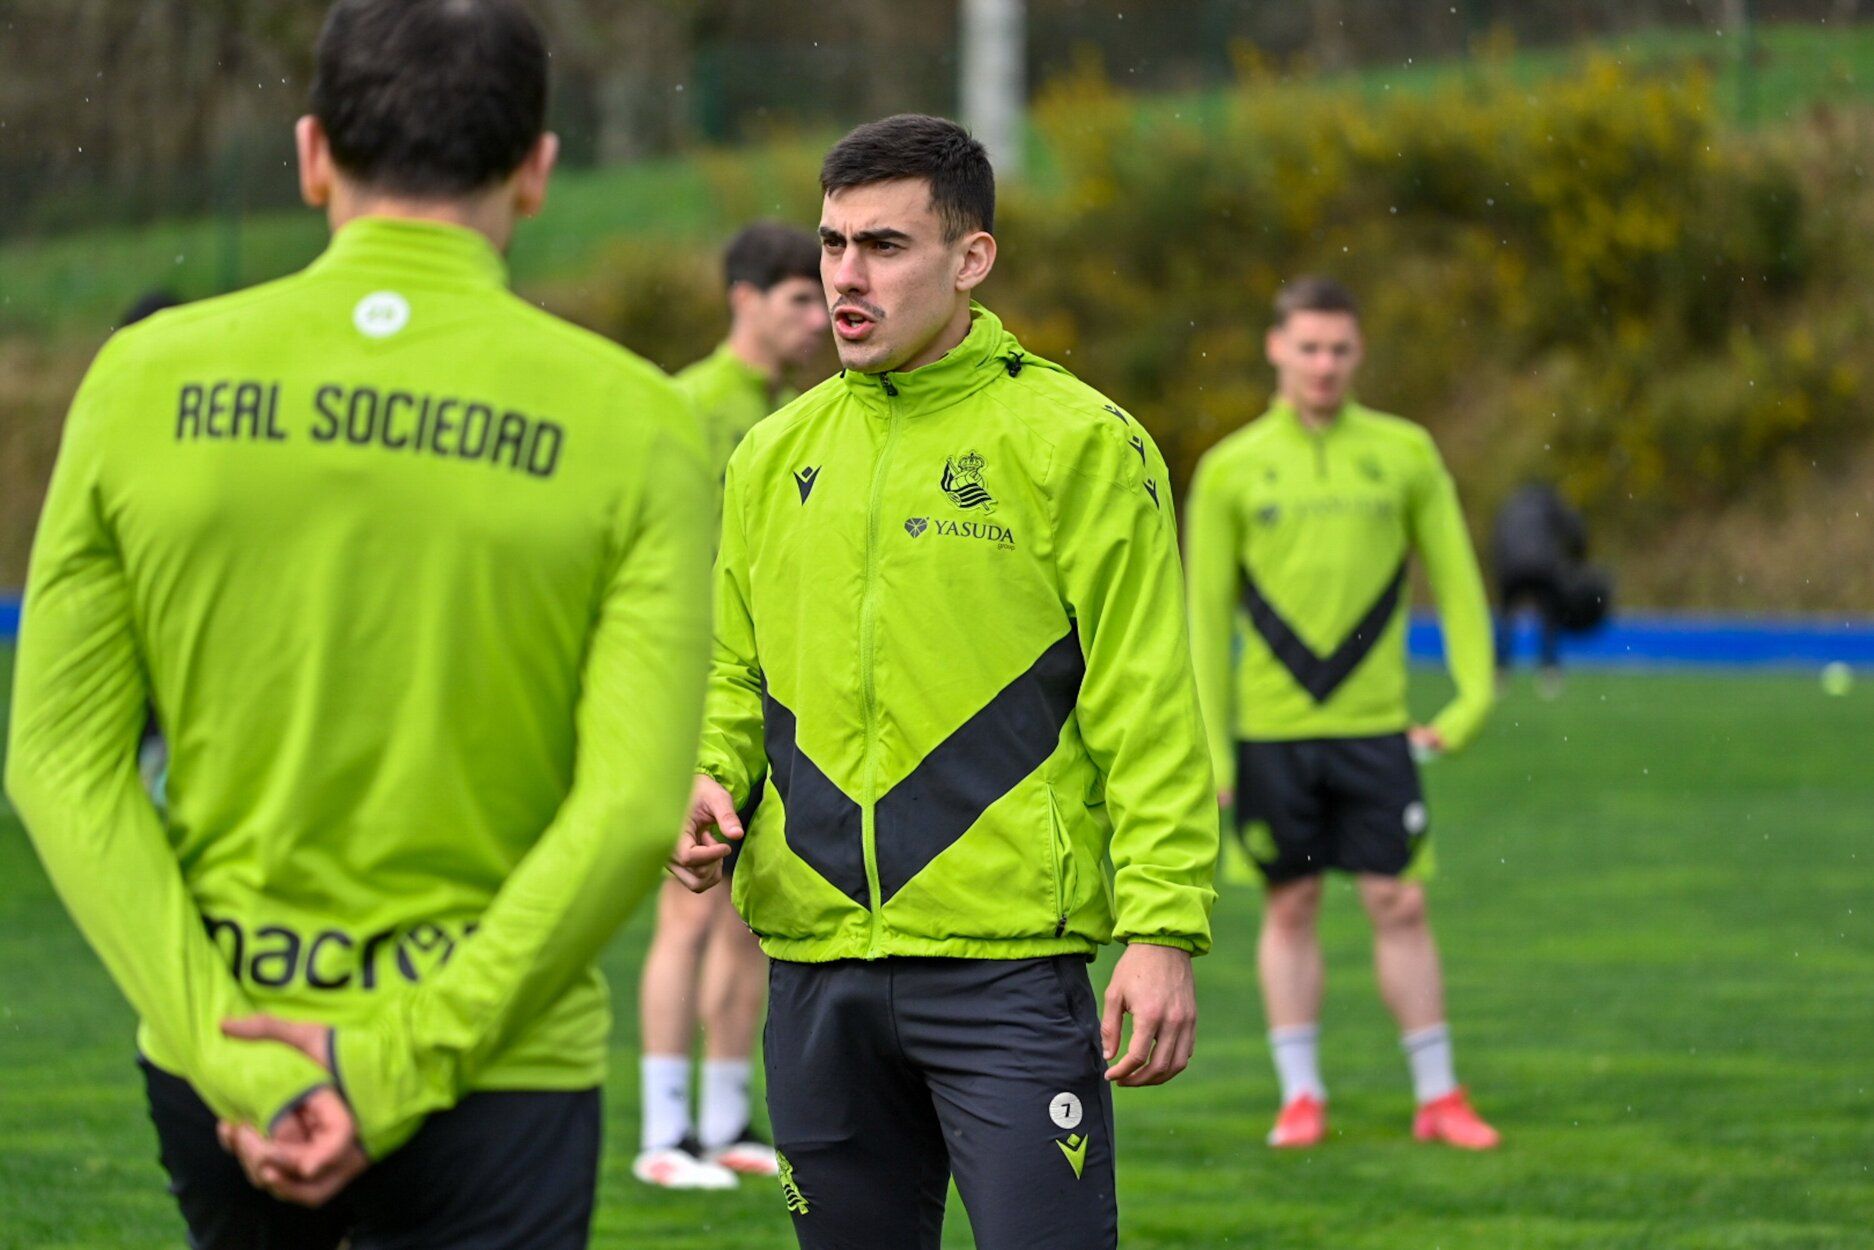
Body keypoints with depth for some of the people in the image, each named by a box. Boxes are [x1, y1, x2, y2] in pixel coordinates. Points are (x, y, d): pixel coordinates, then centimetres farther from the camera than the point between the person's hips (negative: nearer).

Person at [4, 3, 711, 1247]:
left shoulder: (147, 380, -1)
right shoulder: (628, 423, -7)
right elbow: (634, 806, -15)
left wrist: (225, 1055, -10)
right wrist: (405, 1068, -15)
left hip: (218, 1064, 3)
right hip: (492, 1083, -3)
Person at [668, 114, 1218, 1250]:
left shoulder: (1076, 444, -3)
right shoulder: (777, 455, 13)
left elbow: (1148, 714, -6)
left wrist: (1163, 930, -13)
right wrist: (711, 784, 1)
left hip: (1009, 961, -5)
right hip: (816, 963, 5)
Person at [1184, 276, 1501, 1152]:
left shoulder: (1404, 454, 5)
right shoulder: (1231, 469, 3)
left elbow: (1454, 577, 9)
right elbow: (1207, 613, 5)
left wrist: (1472, 695, -2)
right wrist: (1211, 748, 1)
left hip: (1373, 725, 0)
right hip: (1271, 728, 0)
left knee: (1400, 904, -1)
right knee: (1290, 908, 5)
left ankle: (1438, 1096, 6)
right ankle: (1301, 1096, 12)